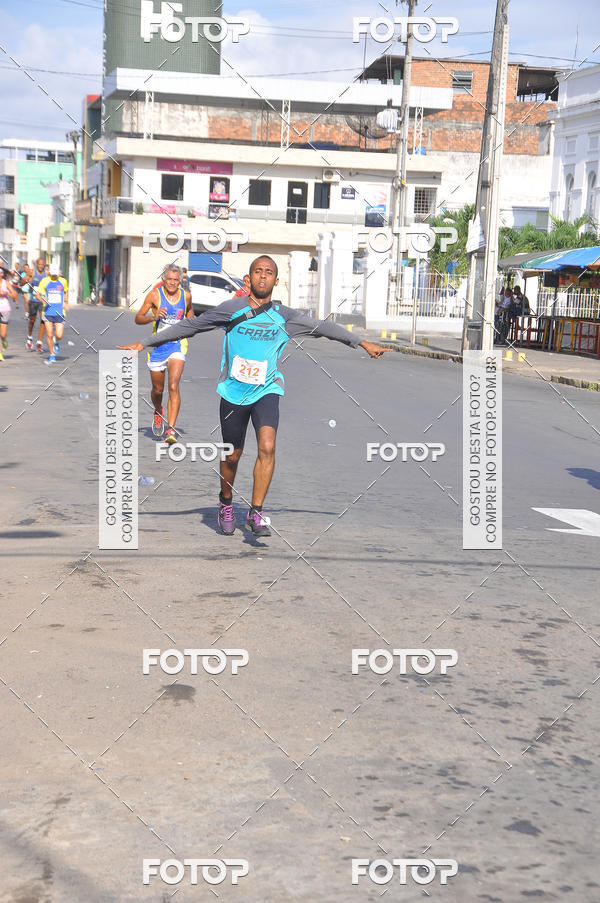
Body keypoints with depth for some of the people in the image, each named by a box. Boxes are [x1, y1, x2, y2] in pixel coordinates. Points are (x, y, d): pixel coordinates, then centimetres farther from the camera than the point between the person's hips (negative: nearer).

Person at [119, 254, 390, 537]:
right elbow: (190, 326, 3)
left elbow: (324, 327, 14)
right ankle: (226, 505, 35)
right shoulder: (231, 309, -2)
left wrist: (364, 343, 19)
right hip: (233, 392, 0)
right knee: (232, 455, 9)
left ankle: (256, 513, -11)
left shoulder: (283, 316, 2)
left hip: (266, 391, 0)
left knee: (267, 447, -20)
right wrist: (144, 344, 3)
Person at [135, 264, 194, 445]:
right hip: (157, 345, 0)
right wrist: (154, 316, -25)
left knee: (173, 387, -17)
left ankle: (171, 430, -20)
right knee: (158, 389, 12)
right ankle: (158, 412, 47)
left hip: (177, 345, 0)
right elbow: (138, 318, -7)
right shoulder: (155, 294, -7)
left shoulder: (186, 296, 1)